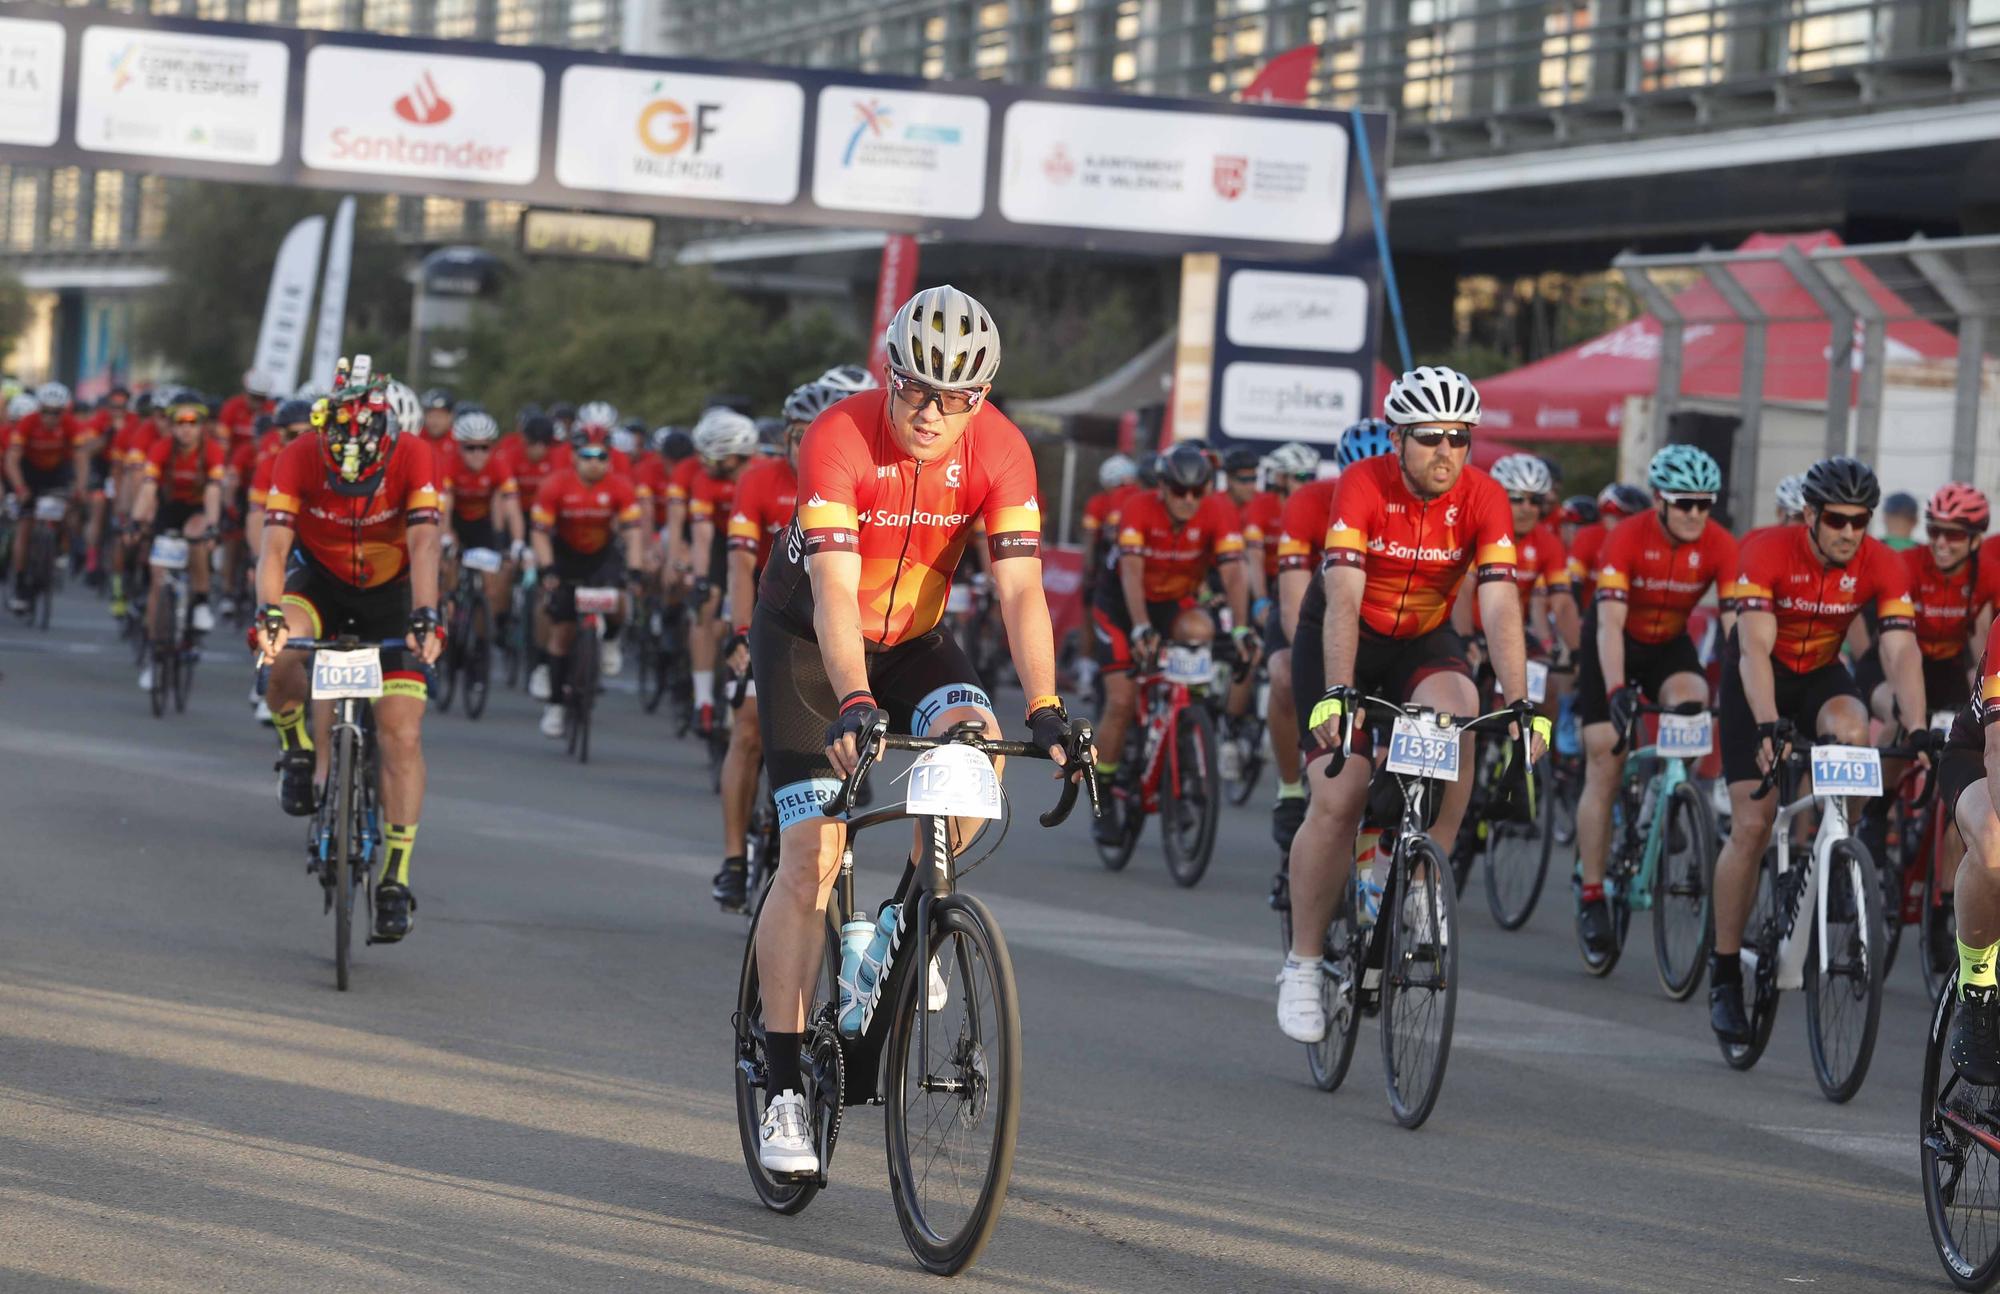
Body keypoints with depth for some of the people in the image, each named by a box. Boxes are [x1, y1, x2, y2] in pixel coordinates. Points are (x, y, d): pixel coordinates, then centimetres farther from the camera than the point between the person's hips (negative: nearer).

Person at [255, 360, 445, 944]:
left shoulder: (413, 457, -27)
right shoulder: (298, 459, -26)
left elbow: (424, 545, -35)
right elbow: (274, 546, -33)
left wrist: (424, 618, -50)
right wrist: (269, 613, -50)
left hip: (390, 592, 0)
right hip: (320, 581, 0)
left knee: (402, 736, -11)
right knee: (279, 651, -34)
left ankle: (396, 878, -3)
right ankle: (299, 751, -5)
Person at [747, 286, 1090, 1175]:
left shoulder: (999, 451, -19)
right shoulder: (839, 438, -29)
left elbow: (1020, 588, -24)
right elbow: (834, 592, -38)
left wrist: (1045, 711, -37)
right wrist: (854, 705, -52)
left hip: (914, 636, 3)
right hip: (807, 637, -3)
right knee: (811, 853, -12)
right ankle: (784, 1090, -9)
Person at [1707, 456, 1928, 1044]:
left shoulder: (1881, 566, -21)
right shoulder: (1767, 552, -29)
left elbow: (1902, 652, -28)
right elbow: (1755, 648, -37)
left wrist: (1918, 732, -42)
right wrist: (1766, 728, -51)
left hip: (1821, 673, 2)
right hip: (1758, 679, -2)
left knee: (1851, 731, -34)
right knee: (1751, 827, -10)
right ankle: (1725, 972, 1)